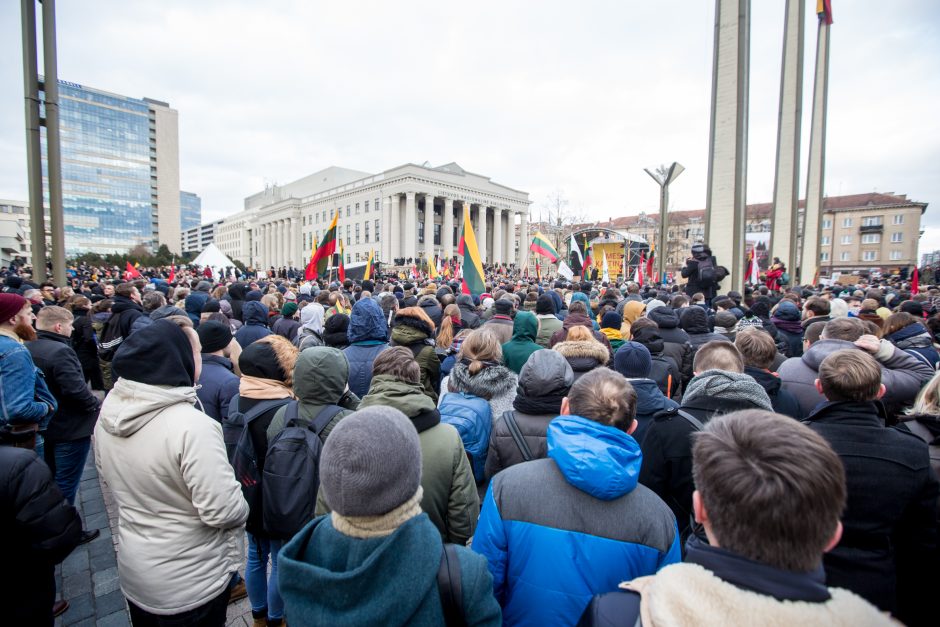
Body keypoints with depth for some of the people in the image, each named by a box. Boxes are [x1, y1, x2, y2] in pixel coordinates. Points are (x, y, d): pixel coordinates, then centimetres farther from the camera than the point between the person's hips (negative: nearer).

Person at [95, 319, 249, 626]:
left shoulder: (109, 414, -10)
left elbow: (108, 473, 9)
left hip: (133, 573, 6)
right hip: (191, 584, -6)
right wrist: (242, 508, -9)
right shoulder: (191, 425, -34)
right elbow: (224, 511, -30)